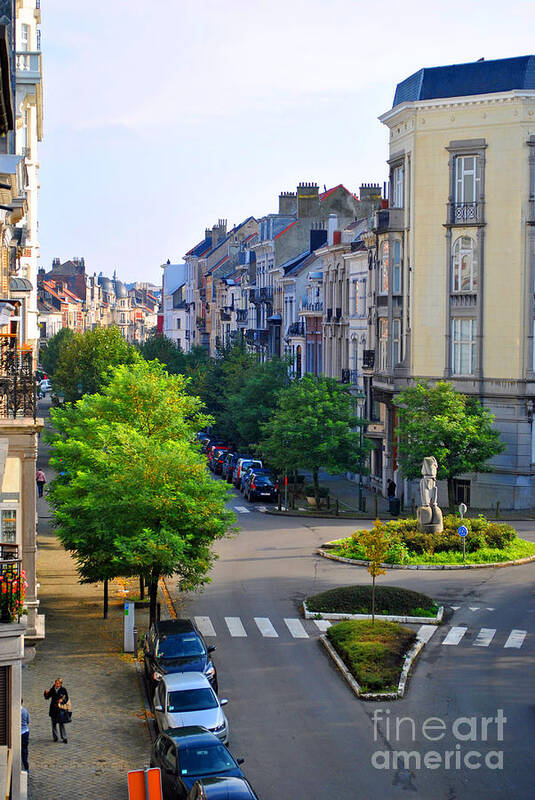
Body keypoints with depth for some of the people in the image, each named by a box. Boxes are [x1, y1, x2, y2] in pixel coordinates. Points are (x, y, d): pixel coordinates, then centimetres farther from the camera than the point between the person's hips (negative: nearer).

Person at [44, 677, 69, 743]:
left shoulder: (63, 690, -6)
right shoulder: (52, 689, 0)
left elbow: (66, 698, 1)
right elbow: (47, 697, 6)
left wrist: (62, 700, -19)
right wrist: (46, 693, -15)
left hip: (60, 708, -3)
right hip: (53, 709, 3)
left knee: (61, 723, -5)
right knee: (54, 723, 9)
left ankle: (64, 738, 1)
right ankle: (55, 737, 20)